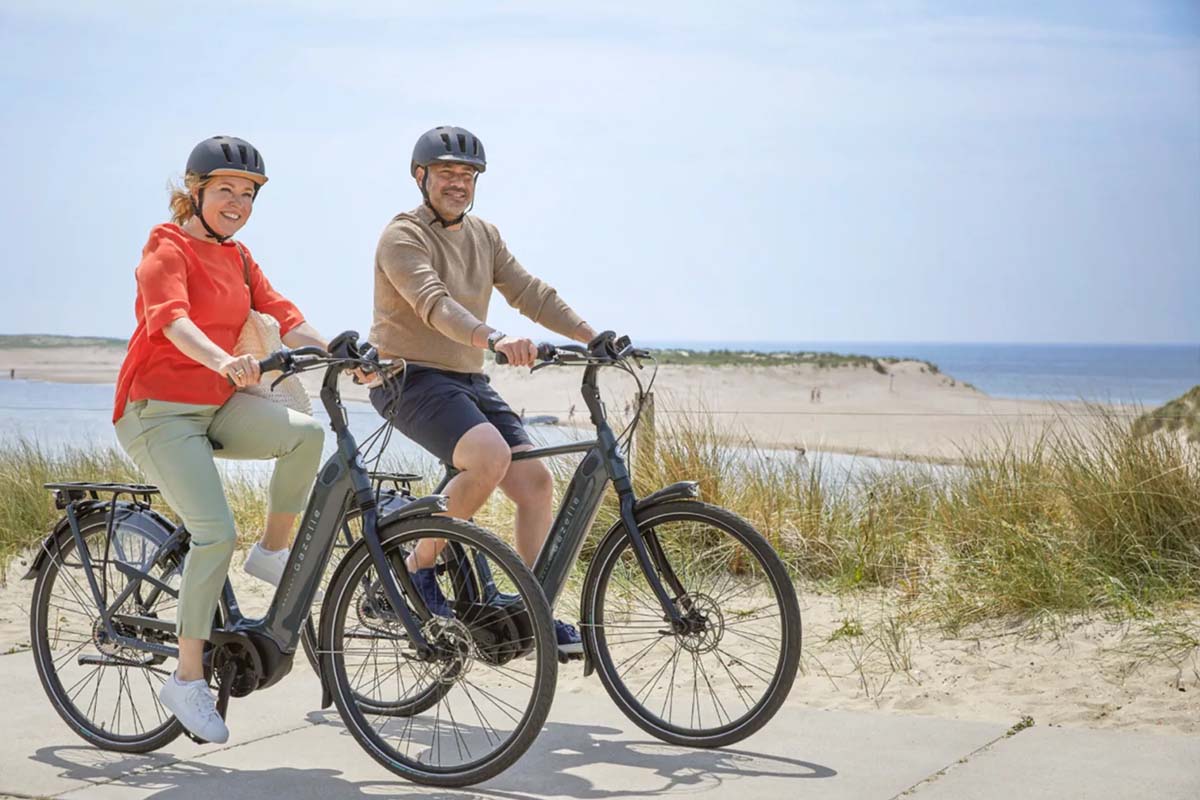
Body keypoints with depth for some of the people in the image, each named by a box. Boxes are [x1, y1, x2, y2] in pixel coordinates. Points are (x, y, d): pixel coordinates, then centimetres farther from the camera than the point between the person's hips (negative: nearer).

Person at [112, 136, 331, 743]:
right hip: (160, 412, -7)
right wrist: (223, 361, -48)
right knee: (216, 532, -20)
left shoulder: (238, 258, 14)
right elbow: (172, 318, -29)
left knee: (306, 432, -20)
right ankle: (188, 678, -9)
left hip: (218, 406, 7)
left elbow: (284, 317, 2)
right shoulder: (167, 250, -9)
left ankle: (273, 552, 0)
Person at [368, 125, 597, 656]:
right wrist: (494, 340, -44)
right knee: (491, 457, -31)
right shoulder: (402, 237, -11)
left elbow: (530, 293, 6)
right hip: (411, 379, -7)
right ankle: (421, 563, -12)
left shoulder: (484, 236, 13)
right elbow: (435, 304, -28)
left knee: (536, 482, -5)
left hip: (467, 381, 8)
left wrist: (595, 338, -7)